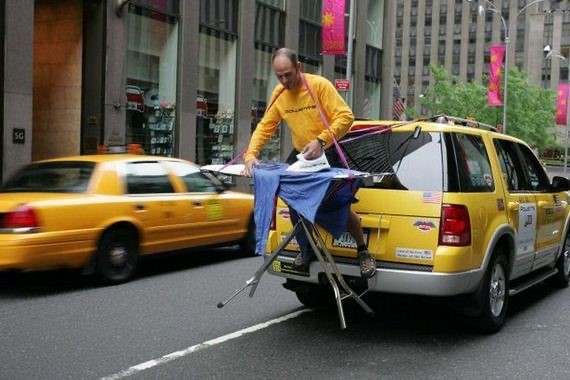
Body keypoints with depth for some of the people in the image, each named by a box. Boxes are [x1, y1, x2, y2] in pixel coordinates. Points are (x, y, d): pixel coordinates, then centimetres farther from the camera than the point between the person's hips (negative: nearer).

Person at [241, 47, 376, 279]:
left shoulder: (320, 85, -21)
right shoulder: (278, 94, -6)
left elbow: (345, 116, -26)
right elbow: (265, 127, -5)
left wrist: (321, 141, -39)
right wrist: (251, 154, -22)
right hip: (300, 155, 5)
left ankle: (363, 251, 16)